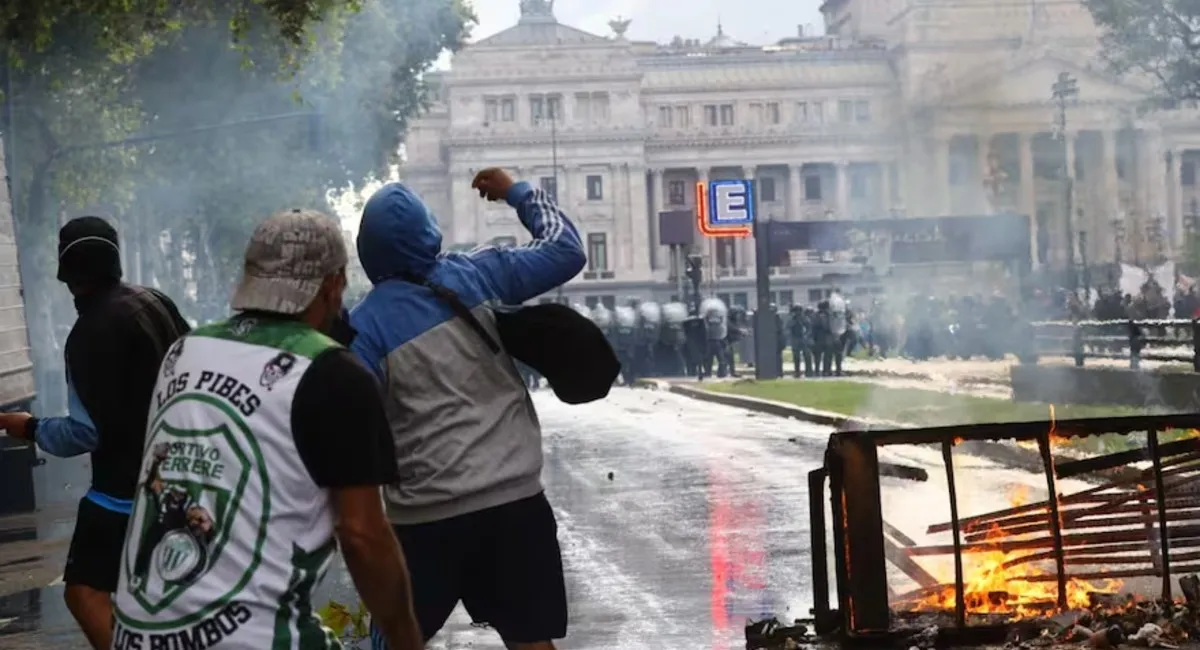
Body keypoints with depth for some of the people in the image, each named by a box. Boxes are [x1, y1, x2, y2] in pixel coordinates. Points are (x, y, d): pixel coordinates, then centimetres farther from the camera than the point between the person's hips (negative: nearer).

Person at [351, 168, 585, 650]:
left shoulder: (366, 324, -5)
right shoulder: (479, 274, 1)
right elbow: (566, 251, 11)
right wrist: (517, 191, 22)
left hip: (426, 515, -2)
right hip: (515, 500, 2)